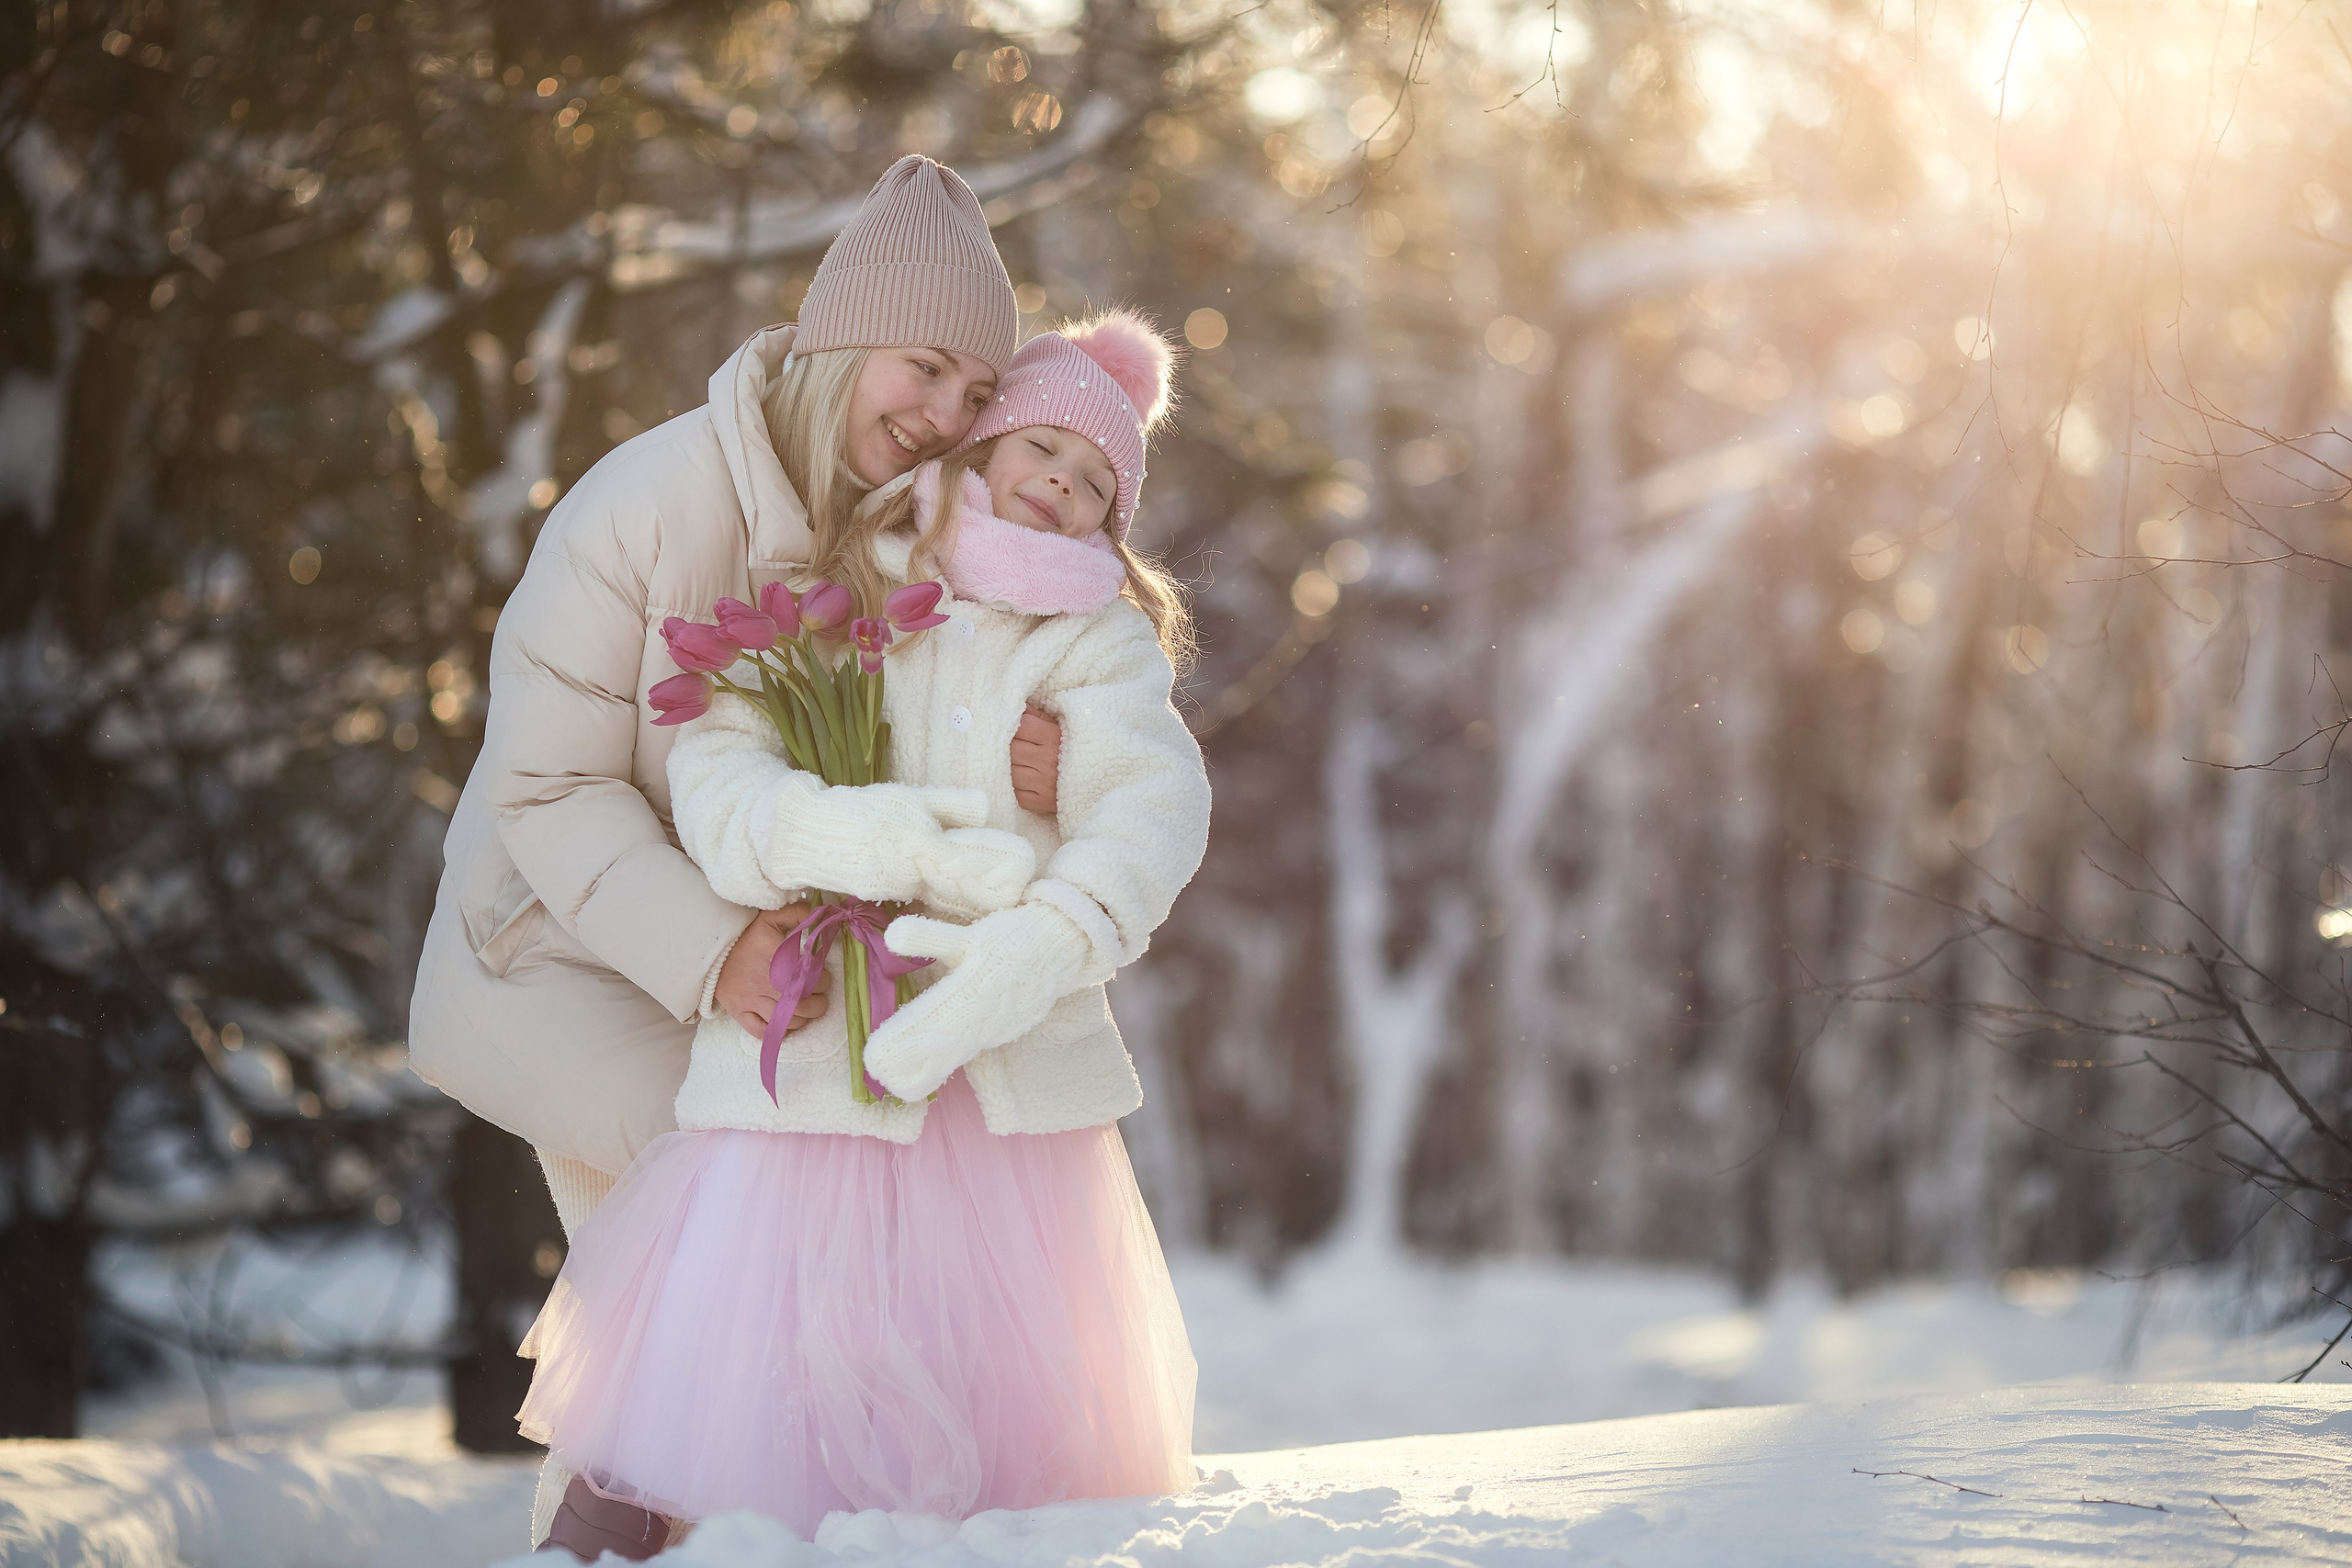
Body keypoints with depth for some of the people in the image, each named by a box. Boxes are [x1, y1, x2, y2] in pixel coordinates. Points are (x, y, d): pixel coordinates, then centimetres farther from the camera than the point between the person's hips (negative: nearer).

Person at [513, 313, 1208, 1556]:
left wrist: (1032, 952, -23)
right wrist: (927, 852, -18)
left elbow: (1153, 805, -6)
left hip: (1017, 1086, 2)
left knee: (1030, 1461, 1)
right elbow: (715, 784, -4)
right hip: (806, 1070, -2)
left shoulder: (1096, 635, 11)